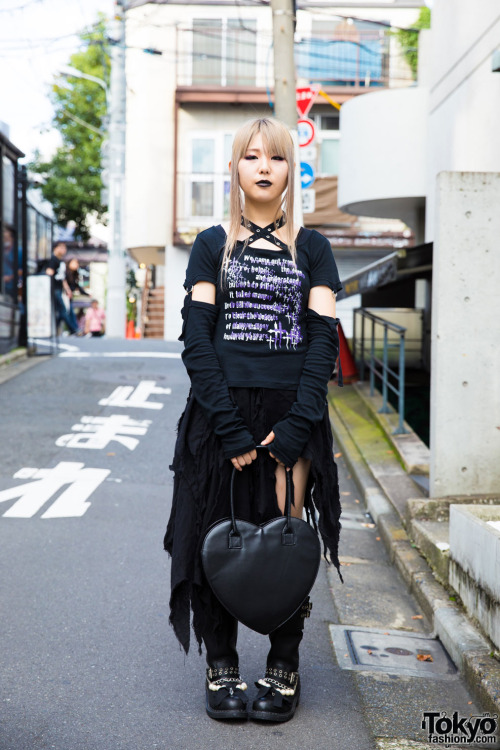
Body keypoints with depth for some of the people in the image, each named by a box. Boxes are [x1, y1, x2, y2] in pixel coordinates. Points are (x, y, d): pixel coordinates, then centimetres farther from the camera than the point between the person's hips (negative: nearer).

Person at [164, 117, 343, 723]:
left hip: (292, 417, 0)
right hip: (220, 414, 0)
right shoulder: (213, 245, 8)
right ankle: (220, 667, 15)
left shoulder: (311, 248, 9)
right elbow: (196, 339, -1)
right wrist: (230, 427, -12)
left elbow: (323, 338, 1)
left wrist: (296, 426, -11)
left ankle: (283, 668, 15)